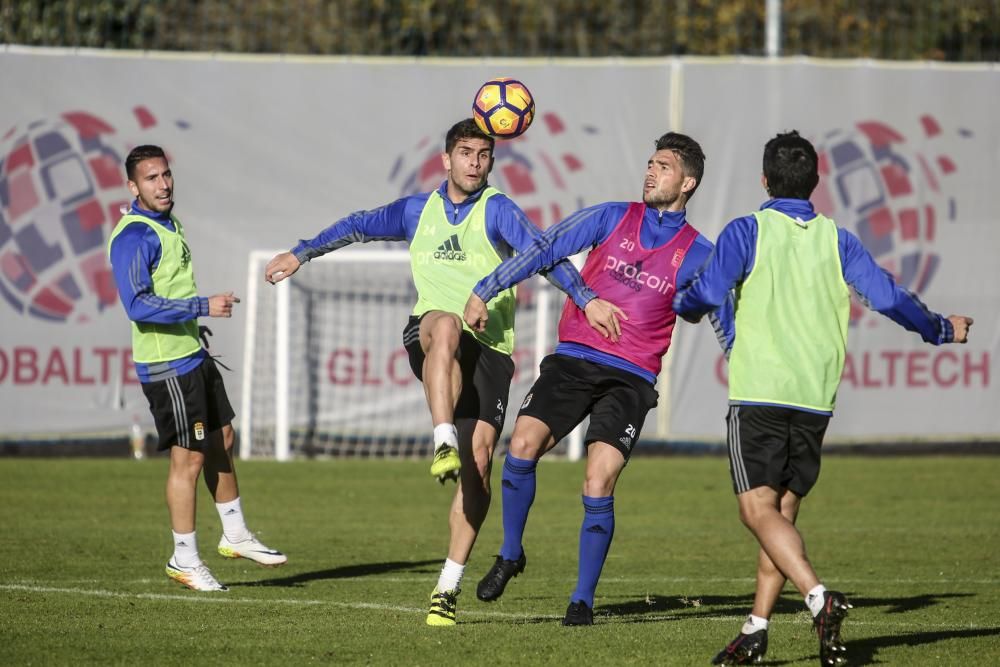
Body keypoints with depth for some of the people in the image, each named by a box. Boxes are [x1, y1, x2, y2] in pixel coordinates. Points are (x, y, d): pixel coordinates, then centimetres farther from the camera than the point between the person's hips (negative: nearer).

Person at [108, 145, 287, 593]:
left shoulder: (169, 224, 12)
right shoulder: (133, 236, -19)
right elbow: (138, 304, -27)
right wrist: (203, 307, -28)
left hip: (193, 355, 10)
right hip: (167, 364, -10)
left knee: (222, 441, 16)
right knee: (189, 456, -4)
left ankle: (235, 535, 30)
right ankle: (184, 559, 5)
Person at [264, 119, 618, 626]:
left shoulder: (496, 211, 1)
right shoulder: (419, 211, 13)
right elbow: (357, 227, 29)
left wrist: (586, 299, -28)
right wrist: (300, 255, 37)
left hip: (489, 348, -1)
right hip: (427, 337, 1)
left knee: (479, 459, -11)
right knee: (447, 325, -38)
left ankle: (449, 586, -4)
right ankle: (443, 443, -50)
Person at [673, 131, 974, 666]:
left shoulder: (747, 231, -1)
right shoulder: (836, 240, 9)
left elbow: (707, 293, -11)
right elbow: (888, 297, 4)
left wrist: (681, 305, 14)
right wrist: (942, 331, 21)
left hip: (758, 394, -5)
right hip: (815, 400, 5)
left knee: (758, 509, -9)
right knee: (783, 511, 13)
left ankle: (820, 599, -30)